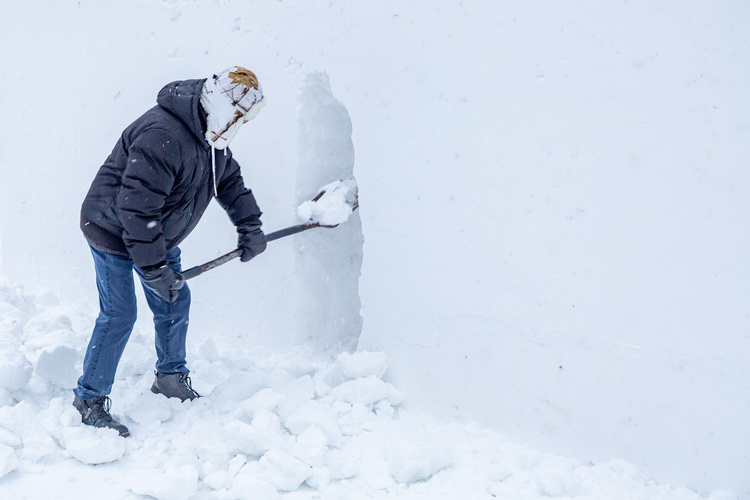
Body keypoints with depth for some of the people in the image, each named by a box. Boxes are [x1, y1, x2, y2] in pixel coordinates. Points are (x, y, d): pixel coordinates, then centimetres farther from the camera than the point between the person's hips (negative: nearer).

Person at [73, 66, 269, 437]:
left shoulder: (210, 136, 0)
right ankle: (89, 399, 6)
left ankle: (171, 378, 32)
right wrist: (153, 269, -31)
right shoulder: (162, 137, -33)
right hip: (113, 230, -9)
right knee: (119, 315, -9)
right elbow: (137, 208, -34)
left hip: (157, 235, 9)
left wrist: (249, 226, 4)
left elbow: (229, 179, 15)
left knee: (175, 303, 12)